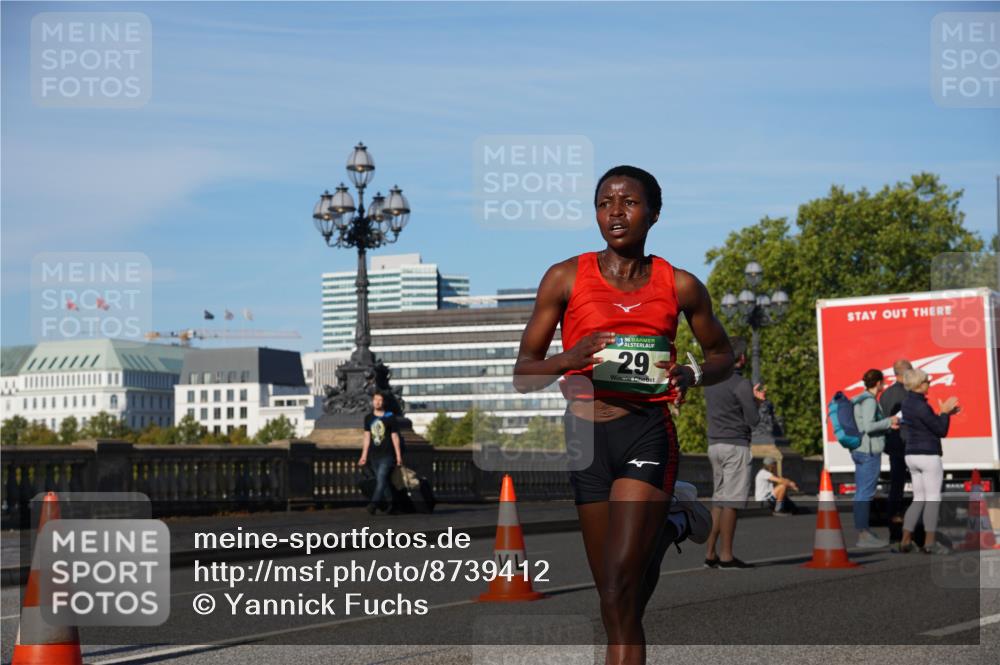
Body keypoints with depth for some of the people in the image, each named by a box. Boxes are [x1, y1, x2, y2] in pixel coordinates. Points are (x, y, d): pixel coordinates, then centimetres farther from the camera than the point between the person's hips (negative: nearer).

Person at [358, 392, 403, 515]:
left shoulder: (390, 417, 0)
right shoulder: (368, 418, 11)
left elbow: (395, 437, 0)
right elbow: (367, 437, 14)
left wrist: (398, 456, -2)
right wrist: (364, 455, 10)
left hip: (387, 455, -4)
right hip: (374, 455, 4)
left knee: (381, 479, -16)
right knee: (382, 481, 7)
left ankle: (374, 503, -23)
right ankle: (390, 504, 16)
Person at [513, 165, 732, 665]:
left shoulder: (680, 286, 5)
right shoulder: (565, 278, 2)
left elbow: (723, 354, 20)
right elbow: (522, 375, 5)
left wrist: (693, 374, -3)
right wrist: (570, 358, -16)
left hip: (648, 431, -2)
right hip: (585, 435, 2)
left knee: (619, 598, -16)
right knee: (616, 606, 12)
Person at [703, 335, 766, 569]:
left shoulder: (711, 381, 12)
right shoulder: (741, 384, -12)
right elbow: (753, 420, -13)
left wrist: (753, 399, 20)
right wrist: (756, 402, 7)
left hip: (714, 444, 8)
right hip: (735, 446, -8)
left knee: (719, 500, 12)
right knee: (731, 501, -5)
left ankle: (710, 553, 9)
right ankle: (726, 556, -5)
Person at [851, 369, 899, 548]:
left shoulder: (860, 400, 14)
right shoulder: (869, 401, -14)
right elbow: (868, 426, -22)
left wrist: (888, 426, 19)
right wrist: (889, 421, -10)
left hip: (860, 450, 10)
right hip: (869, 452, -10)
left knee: (861, 493, 12)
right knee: (866, 493, -7)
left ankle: (862, 531, 18)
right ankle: (864, 535, -5)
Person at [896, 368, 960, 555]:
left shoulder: (908, 403, 11)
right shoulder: (921, 406, -19)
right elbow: (941, 432, -12)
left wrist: (946, 413, 16)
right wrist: (945, 411, 0)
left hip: (912, 456, 9)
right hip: (928, 457, -9)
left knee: (919, 500, 13)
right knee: (933, 499, 0)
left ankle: (905, 541, 7)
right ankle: (930, 543, 1)